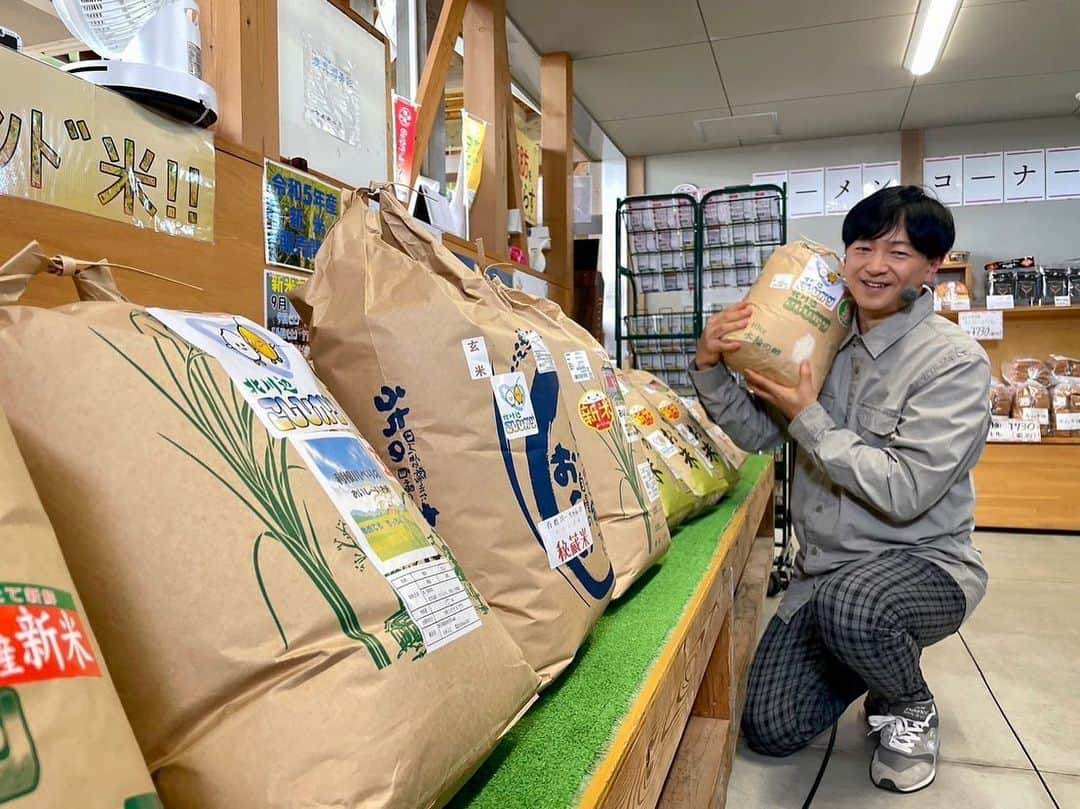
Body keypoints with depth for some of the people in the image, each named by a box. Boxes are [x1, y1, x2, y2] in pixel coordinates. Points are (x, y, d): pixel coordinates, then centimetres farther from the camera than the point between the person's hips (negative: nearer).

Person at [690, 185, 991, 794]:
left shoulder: (956, 361, -15)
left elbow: (904, 492, -23)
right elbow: (759, 433, 6)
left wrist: (808, 418, -21)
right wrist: (711, 368, -10)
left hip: (924, 563, -5)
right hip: (824, 569, 5)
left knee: (849, 603, -40)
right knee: (769, 731, 2)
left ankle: (912, 708, -3)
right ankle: (881, 657, 30)